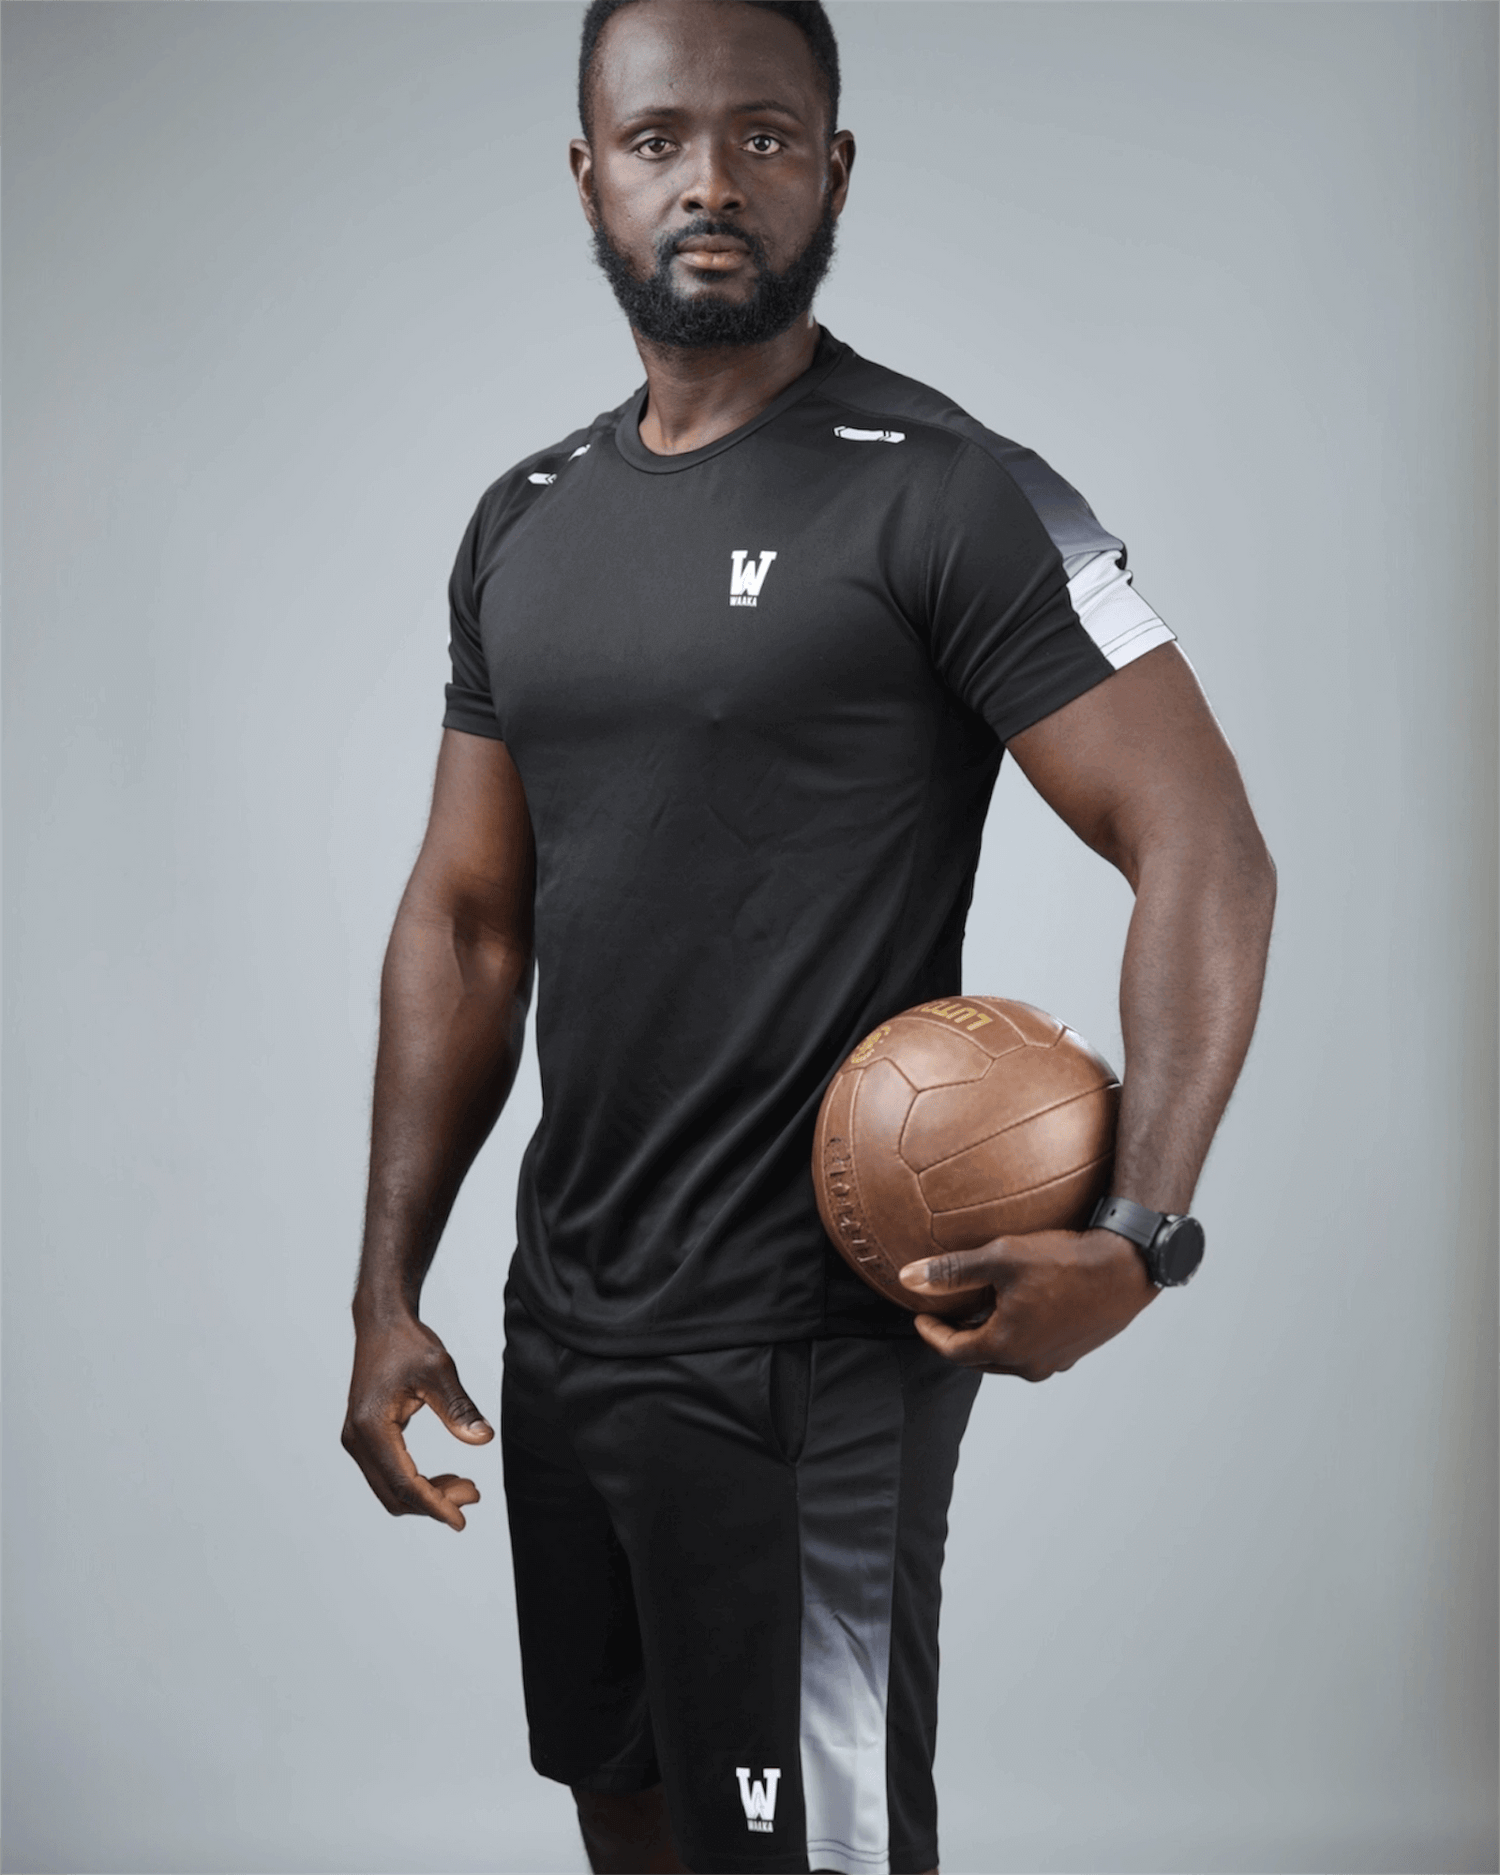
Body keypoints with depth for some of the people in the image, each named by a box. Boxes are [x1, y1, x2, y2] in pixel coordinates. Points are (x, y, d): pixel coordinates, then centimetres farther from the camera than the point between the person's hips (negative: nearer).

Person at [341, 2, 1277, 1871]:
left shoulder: (943, 494, -12)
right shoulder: (522, 523, 9)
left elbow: (1204, 850, -15)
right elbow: (464, 919, 12)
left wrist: (1140, 1237, -27)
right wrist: (387, 1295, 7)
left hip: (807, 1347, -7)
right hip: (561, 1305, 7)